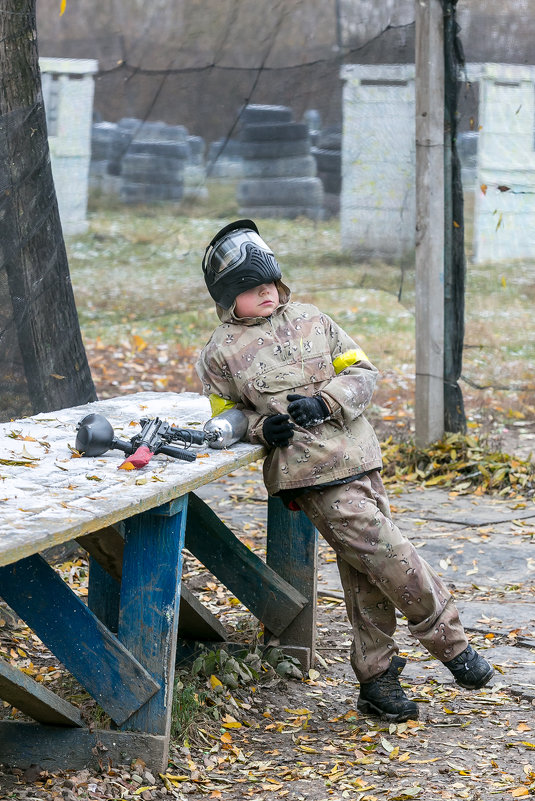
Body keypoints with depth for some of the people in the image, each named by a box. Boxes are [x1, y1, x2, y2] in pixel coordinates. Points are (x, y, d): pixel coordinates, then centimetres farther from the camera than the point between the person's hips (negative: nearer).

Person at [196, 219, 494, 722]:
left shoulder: (310, 320, 11)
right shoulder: (220, 352, 4)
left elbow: (362, 371, 10)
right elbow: (226, 415, 11)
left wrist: (326, 402, -8)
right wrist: (262, 427, -10)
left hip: (356, 459, 4)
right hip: (311, 475, -4)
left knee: (364, 570, 7)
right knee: (386, 551, -14)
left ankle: (376, 678, 18)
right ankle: (450, 644, 1)